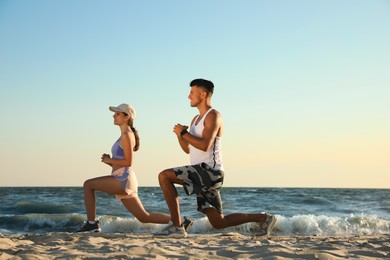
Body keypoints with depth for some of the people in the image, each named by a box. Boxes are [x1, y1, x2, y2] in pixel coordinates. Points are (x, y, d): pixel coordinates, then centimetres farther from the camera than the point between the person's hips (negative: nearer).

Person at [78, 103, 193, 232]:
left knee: (88, 185, -6)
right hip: (122, 179, 10)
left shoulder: (127, 135, -7)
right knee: (144, 217, 10)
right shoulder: (126, 136, 22)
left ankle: (91, 224, -5)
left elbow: (128, 162, -15)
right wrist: (109, 161, 8)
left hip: (123, 180, -10)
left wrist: (109, 160, -6)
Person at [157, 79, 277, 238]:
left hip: (209, 171, -10)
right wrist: (179, 135, 5)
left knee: (164, 176, -19)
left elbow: (204, 145, -21)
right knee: (218, 223, 10)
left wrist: (184, 132, -13)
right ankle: (263, 218, 19)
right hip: (201, 174, 10)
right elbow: (187, 149, 23)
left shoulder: (213, 116, -7)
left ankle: (176, 226, -18)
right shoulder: (196, 119, 23)